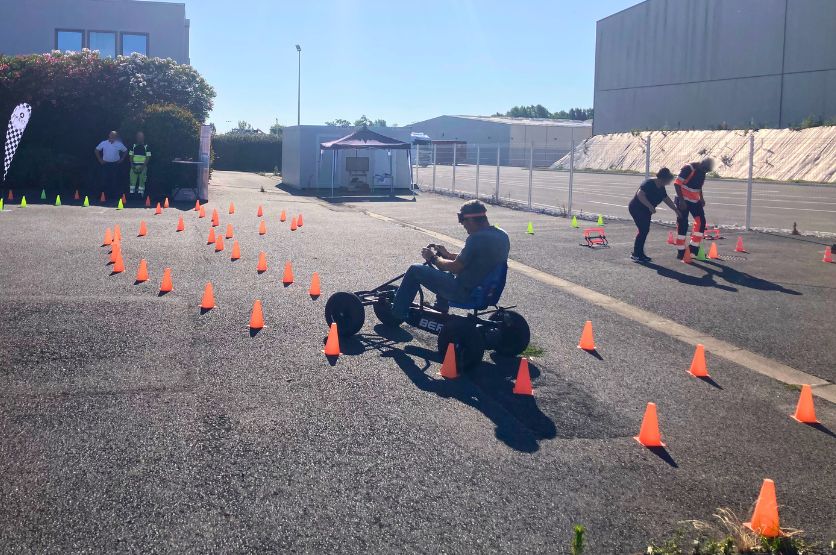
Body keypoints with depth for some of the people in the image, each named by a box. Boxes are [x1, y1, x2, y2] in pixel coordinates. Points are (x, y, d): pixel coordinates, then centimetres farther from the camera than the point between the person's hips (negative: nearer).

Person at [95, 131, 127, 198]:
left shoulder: (119, 144, -3)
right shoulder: (103, 143, -4)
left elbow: (125, 151, 12)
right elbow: (96, 150, 8)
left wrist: (122, 159, 6)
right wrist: (100, 159, 4)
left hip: (115, 164, 1)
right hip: (105, 164, -1)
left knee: (114, 179, 3)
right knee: (104, 179, -5)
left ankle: (112, 193, 12)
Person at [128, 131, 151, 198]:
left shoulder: (146, 147, 2)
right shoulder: (133, 146, 10)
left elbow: (148, 158, -2)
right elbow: (131, 157, 10)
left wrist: (142, 167, -11)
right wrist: (132, 166, -3)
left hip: (143, 167, -2)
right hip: (134, 166, 2)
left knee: (142, 181, -3)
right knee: (132, 180, -2)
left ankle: (140, 194, -1)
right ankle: (131, 193, 1)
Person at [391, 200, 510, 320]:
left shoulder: (477, 238, -24)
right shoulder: (502, 236, 3)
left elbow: (455, 267, -18)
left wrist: (433, 258, -1)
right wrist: (448, 254, 18)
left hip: (465, 293, -9)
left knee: (414, 270, 2)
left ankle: (398, 313, 15)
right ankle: (440, 310, 42)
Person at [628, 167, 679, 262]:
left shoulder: (661, 188, 5)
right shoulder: (649, 184, -22)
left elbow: (667, 199, 19)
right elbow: (640, 194, -33)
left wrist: (676, 210, 23)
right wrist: (650, 206, -35)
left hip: (645, 211, 9)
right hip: (636, 208, -9)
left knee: (645, 230, 8)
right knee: (643, 230, -12)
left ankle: (639, 253, 17)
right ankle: (636, 254, -6)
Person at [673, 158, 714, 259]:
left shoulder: (702, 172, 6)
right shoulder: (688, 169, -19)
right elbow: (677, 184, -19)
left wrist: (701, 198, 8)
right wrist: (681, 200, -22)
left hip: (695, 201, 8)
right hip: (683, 200, -8)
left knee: (701, 221, 1)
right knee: (682, 224, -5)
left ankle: (694, 247, 12)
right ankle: (681, 251, 2)